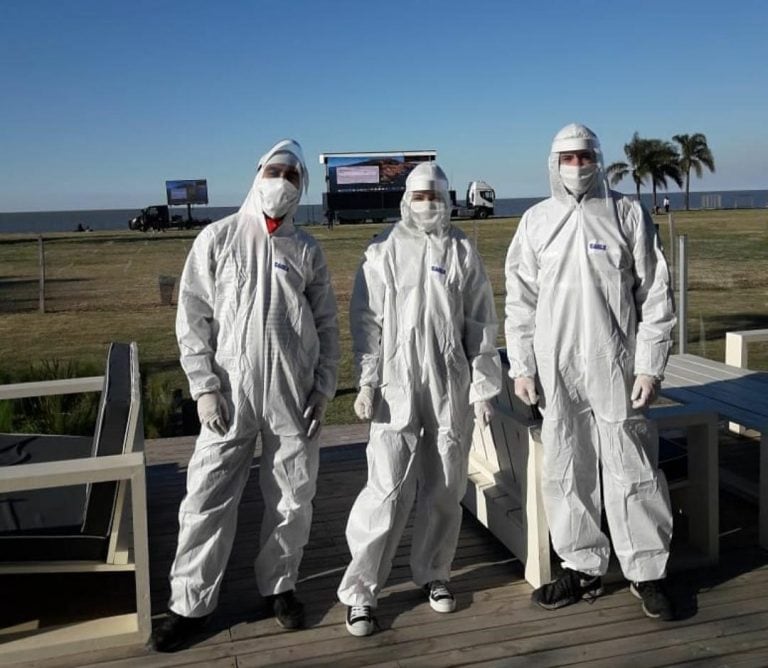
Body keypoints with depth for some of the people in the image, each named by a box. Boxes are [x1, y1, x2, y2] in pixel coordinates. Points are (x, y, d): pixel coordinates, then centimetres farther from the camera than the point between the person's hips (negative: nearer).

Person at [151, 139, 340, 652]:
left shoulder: (307, 251, 7)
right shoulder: (218, 239, 2)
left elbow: (326, 325, 10)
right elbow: (193, 319, 0)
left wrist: (324, 388, 3)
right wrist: (204, 386, -7)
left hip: (293, 397, 2)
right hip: (230, 393, -1)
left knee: (293, 500, 9)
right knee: (207, 499, 1)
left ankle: (280, 585, 30)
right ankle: (191, 604, 16)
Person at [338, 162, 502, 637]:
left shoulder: (463, 252, 6)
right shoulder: (383, 252, 2)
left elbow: (481, 323, 7)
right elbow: (367, 321, 1)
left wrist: (483, 386, 4)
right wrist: (367, 384, -5)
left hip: (452, 388, 2)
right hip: (398, 388, -2)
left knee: (445, 490, 10)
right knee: (388, 493, -6)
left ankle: (434, 574, 29)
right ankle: (361, 591, 5)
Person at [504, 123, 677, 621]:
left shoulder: (627, 214, 1)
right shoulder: (536, 221, 8)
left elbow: (655, 294, 0)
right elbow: (521, 300, 9)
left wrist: (650, 365, -5)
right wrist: (521, 366, 4)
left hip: (615, 368, -2)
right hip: (556, 370, 3)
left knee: (632, 472, 3)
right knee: (566, 473, 9)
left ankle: (647, 570, 18)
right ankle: (583, 567, 24)